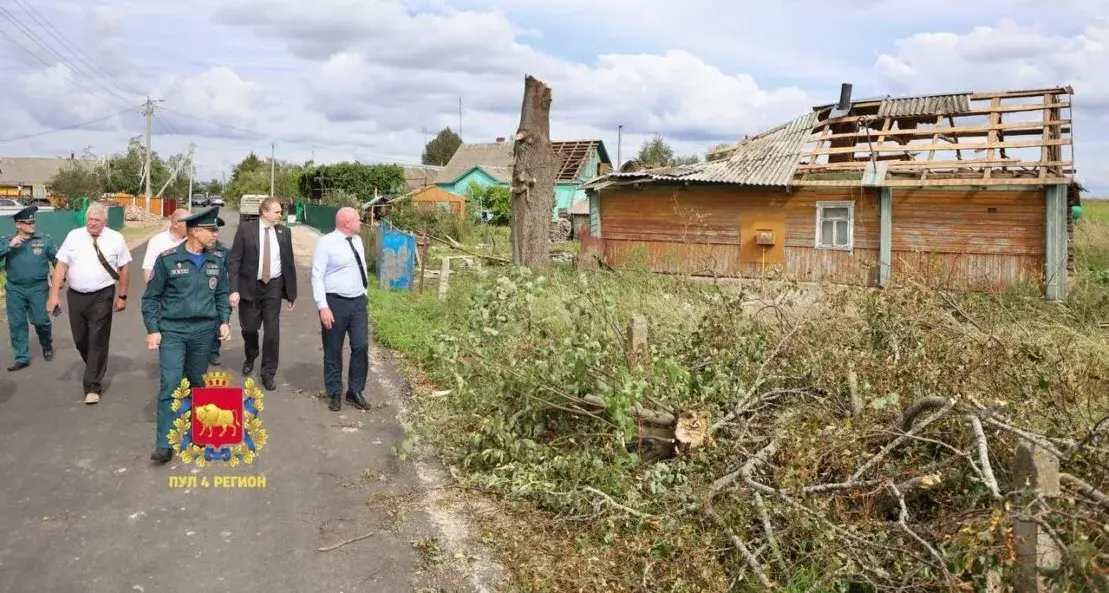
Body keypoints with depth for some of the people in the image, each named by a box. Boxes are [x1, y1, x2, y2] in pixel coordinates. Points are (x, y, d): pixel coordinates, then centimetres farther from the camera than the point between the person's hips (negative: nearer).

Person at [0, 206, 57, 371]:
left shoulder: (45, 240, 0)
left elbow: (57, 260, 7)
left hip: (38, 288, -2)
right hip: (15, 290, 2)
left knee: (41, 321, -2)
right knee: (16, 324, 5)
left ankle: (47, 346, 29)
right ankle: (21, 358, 14)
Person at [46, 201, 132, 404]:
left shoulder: (116, 239, -4)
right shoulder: (74, 236, 1)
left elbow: (124, 268, 1)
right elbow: (61, 266, 1)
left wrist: (122, 296, 0)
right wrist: (54, 294, -4)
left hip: (102, 297, -3)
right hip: (75, 295, 3)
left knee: (98, 340, -3)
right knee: (80, 339, 13)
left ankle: (92, 386, 3)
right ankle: (96, 369, 38)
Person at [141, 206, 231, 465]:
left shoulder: (216, 261, 4)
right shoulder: (167, 259, -7)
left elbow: (222, 294, 15)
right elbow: (151, 297, -2)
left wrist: (224, 321, 3)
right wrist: (153, 330, -7)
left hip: (204, 330, 4)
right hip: (172, 330, -3)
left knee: (197, 382, 13)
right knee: (170, 384, -8)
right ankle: (164, 445, -4)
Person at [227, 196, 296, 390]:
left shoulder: (284, 232, 1)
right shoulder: (245, 229, -6)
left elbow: (289, 262, 5)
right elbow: (234, 260, -6)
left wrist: (292, 293, 5)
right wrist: (234, 289, -14)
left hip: (273, 287, 1)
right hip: (249, 286, -1)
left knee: (272, 331, -1)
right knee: (249, 328, 11)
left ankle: (268, 373, 13)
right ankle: (250, 357, 42)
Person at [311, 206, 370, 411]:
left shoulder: (357, 241, 8)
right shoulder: (326, 243, -12)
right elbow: (317, 276, -14)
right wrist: (323, 307, -19)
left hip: (358, 302, 5)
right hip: (335, 302, -5)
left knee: (361, 347, 2)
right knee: (333, 351, 7)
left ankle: (355, 391, 16)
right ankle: (334, 393, 21)